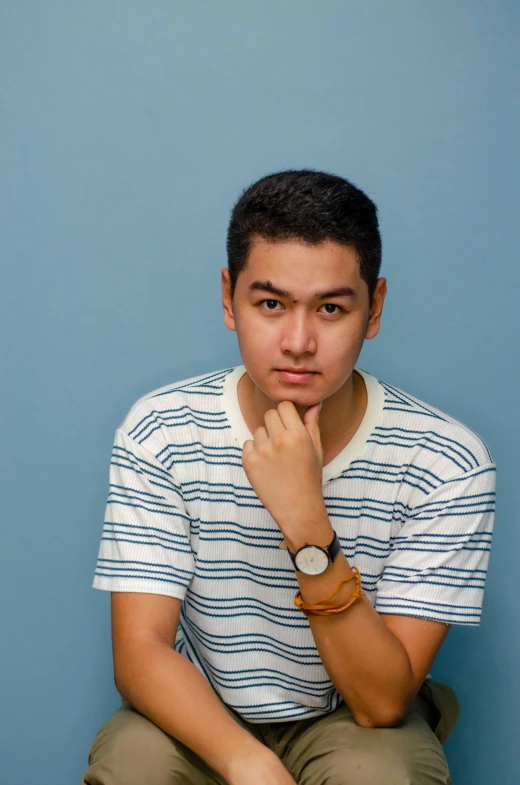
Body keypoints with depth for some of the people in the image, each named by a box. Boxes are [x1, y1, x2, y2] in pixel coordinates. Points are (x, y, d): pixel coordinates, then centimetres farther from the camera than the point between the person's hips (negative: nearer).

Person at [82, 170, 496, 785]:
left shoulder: (446, 463, -20)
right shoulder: (160, 433, -15)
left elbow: (382, 702, -21)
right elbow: (140, 652, -18)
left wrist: (308, 527, -35)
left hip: (357, 723, -1)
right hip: (200, 718, 1)